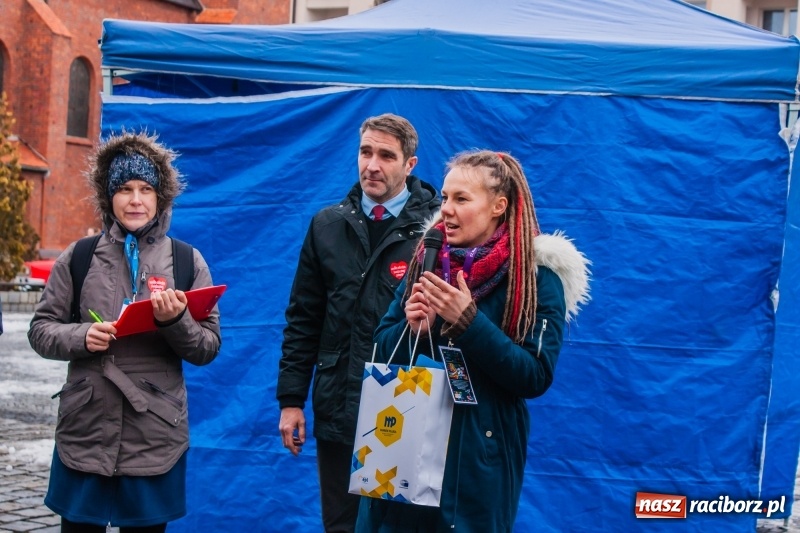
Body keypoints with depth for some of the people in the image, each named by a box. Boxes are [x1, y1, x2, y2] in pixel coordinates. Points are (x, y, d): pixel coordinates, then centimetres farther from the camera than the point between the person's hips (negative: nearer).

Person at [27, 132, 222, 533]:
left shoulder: (188, 261, 3)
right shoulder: (78, 258, 4)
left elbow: (208, 349, 1)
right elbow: (40, 330, 6)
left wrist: (175, 321, -19)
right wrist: (82, 337, -14)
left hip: (156, 436, 0)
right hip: (85, 432, 0)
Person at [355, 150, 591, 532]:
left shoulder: (538, 277, -9)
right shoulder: (428, 260, 4)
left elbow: (535, 377, -14)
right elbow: (381, 348, 8)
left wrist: (469, 321, -23)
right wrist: (411, 328, -14)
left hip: (478, 456, -4)